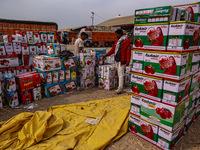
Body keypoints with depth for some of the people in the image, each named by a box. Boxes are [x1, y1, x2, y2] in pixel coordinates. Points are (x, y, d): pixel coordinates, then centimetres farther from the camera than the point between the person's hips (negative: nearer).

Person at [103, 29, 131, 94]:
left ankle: (120, 88, -3)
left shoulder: (126, 41, -9)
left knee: (121, 74, -7)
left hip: (121, 61, -8)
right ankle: (121, 85, 25)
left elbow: (128, 52, -14)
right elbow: (113, 49, 22)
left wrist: (128, 61, -19)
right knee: (119, 74, 13)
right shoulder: (117, 41, 17)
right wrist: (106, 55, 18)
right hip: (116, 60, 8)